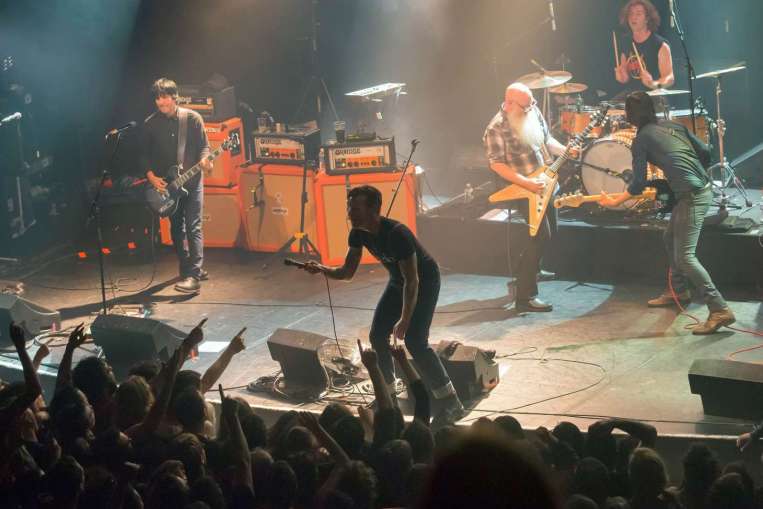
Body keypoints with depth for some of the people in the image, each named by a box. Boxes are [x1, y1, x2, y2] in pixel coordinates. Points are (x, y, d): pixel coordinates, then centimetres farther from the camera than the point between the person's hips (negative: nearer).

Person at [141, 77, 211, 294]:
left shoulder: (192, 118, -5)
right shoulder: (150, 124, 1)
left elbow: (203, 146, -1)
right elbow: (145, 154, 6)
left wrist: (204, 160, -22)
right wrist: (151, 176, -6)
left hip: (192, 181, -3)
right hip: (165, 185, 3)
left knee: (193, 227, -12)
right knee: (176, 229, 11)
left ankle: (193, 276, -18)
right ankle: (189, 269, 25)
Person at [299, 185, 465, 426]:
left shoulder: (396, 234, -35)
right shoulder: (359, 233, -11)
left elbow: (413, 282, -32)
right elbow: (347, 272, -4)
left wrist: (405, 321, -31)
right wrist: (322, 270, -24)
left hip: (425, 281, -8)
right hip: (398, 280, 8)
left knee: (414, 341, -19)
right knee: (377, 336, 2)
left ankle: (451, 404, -14)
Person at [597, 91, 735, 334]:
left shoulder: (641, 140, -3)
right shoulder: (673, 125, 15)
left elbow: (639, 184, -3)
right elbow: (705, 153, 13)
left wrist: (615, 202, 10)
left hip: (692, 196, -9)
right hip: (702, 187, 9)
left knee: (684, 257, -11)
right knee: (670, 239, 26)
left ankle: (720, 310, -19)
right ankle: (678, 290, 39)